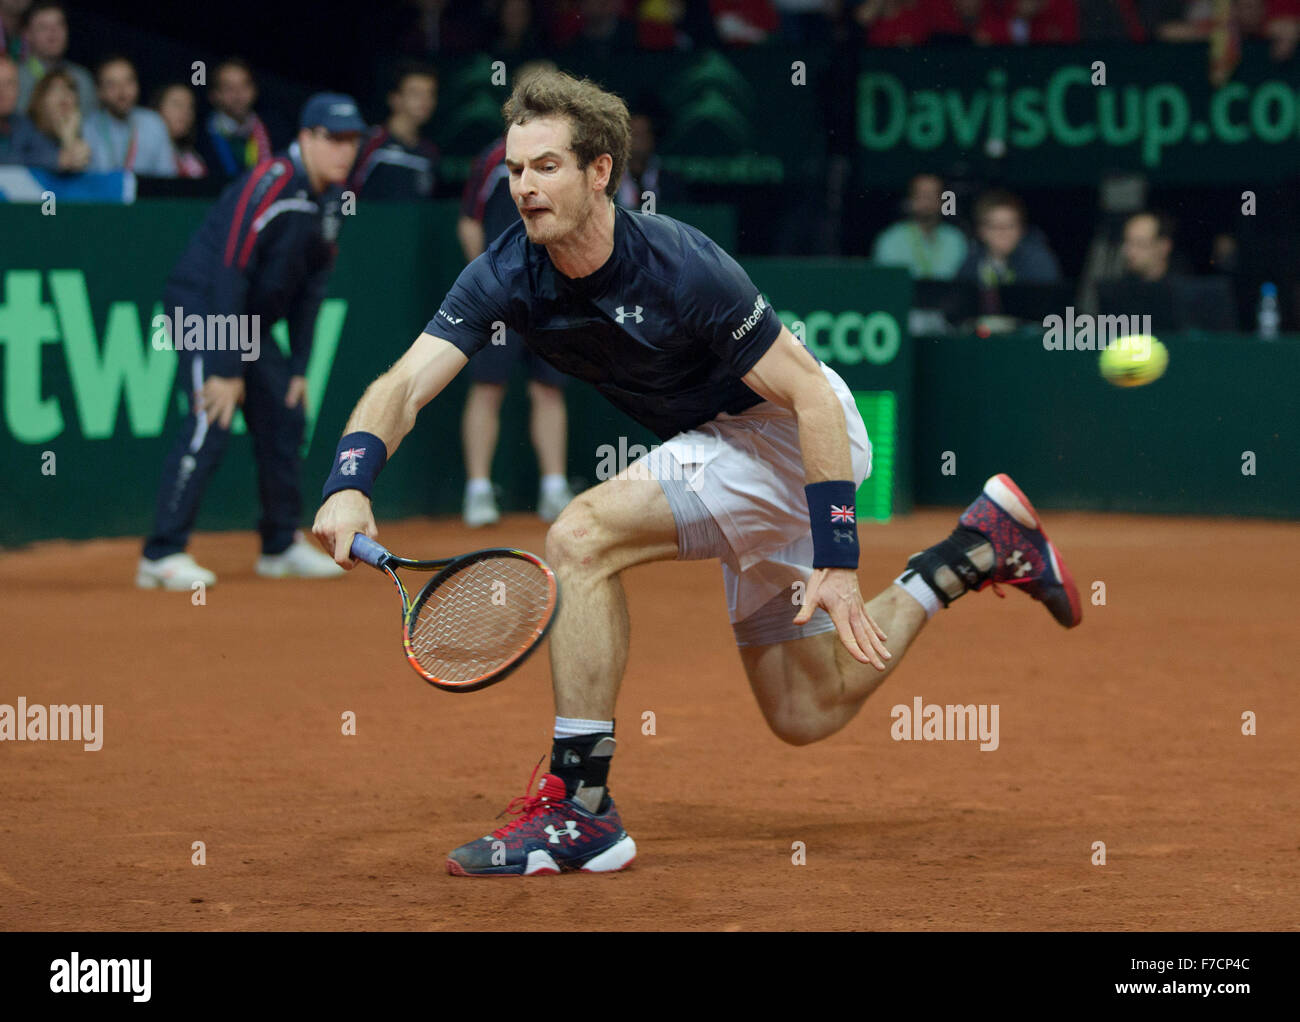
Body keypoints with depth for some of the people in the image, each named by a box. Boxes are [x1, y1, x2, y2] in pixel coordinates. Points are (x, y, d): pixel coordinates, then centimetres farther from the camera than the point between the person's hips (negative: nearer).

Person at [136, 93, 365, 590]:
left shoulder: (330, 199, 6)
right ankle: (161, 555, -18)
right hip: (200, 303, -9)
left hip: (250, 321, 9)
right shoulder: (268, 187, -23)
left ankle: (281, 545, 26)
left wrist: (299, 368, 7)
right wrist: (226, 370, -27)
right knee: (211, 422, -19)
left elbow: (310, 288, 11)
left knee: (285, 416, 11)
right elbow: (229, 275, -26)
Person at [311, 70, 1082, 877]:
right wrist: (349, 486, -39)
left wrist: (837, 562, -30)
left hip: (795, 437, -8)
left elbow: (812, 395, -25)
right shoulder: (506, 277, -11)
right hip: (736, 445, 8)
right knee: (806, 715, 15)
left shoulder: (680, 268, -27)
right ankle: (988, 541, 29)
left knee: (581, 538, -26)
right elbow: (404, 387, -18)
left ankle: (580, 811, -19)